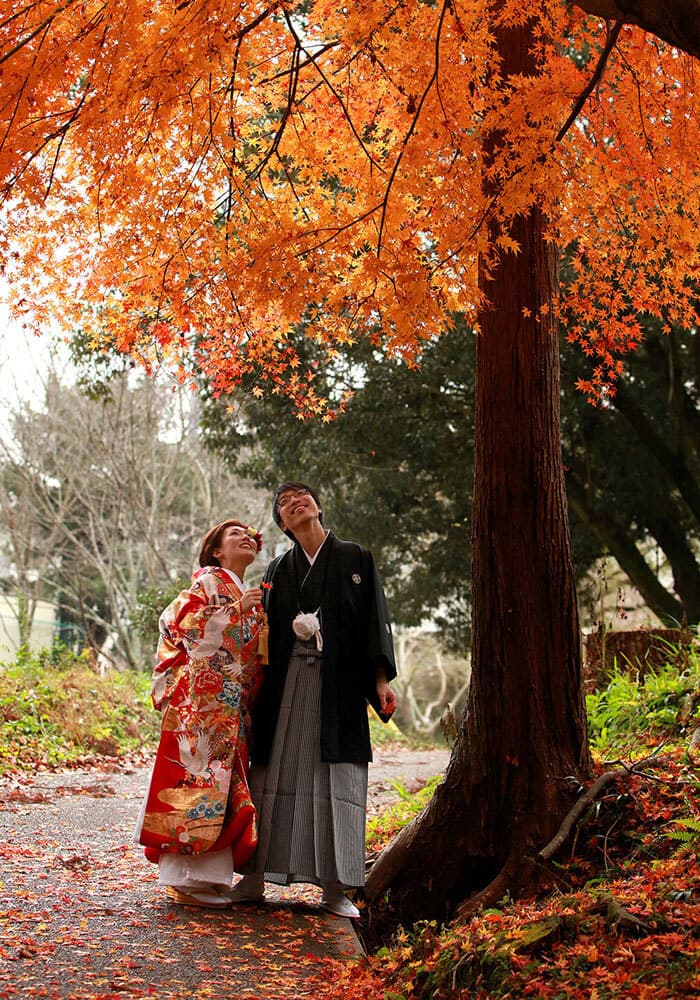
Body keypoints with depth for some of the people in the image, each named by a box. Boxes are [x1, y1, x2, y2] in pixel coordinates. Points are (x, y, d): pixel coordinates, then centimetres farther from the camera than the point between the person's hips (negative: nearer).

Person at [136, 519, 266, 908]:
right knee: (200, 777, -10)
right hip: (202, 698, -8)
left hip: (232, 708, 8)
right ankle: (186, 879, -5)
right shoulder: (208, 580, 0)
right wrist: (237, 610, -14)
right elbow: (188, 625, -14)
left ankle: (206, 875, 11)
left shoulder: (248, 596, 23)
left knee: (225, 784, 6)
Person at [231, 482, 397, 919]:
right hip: (286, 683, 2)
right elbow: (264, 633, 14)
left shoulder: (355, 559, 7)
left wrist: (382, 681, -7)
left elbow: (375, 620, 2)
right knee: (273, 776, 1)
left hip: (339, 682, -2)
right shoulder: (278, 570, 14)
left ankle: (335, 887, 4)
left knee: (336, 780, -3)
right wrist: (255, 686, 5)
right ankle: (254, 878, 10)